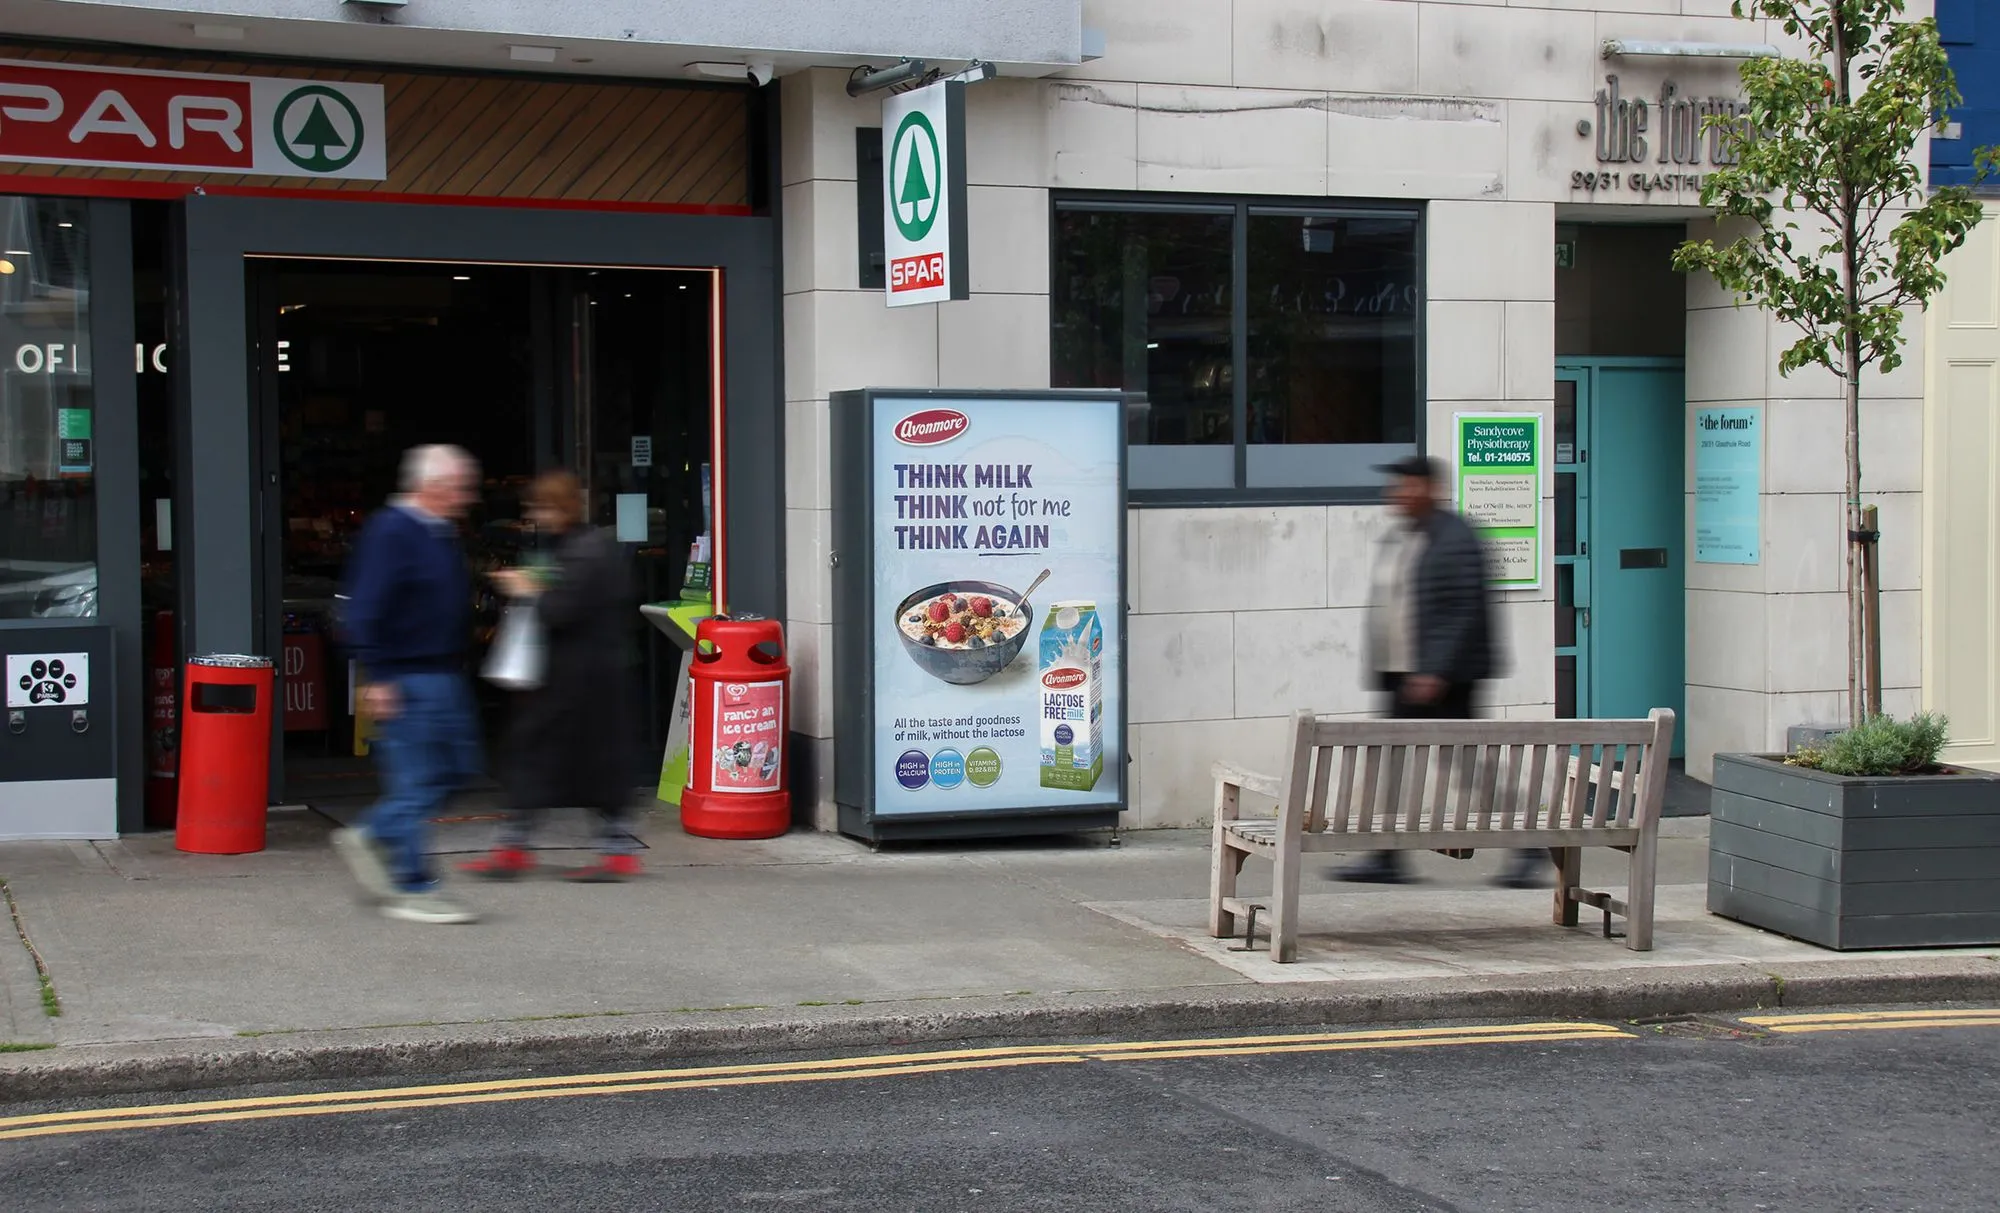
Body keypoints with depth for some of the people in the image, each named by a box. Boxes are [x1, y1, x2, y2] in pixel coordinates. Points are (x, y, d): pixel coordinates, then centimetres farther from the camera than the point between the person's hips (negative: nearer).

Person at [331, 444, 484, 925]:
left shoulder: (442, 535, 15)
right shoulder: (390, 533, -14)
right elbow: (365, 611, -18)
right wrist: (376, 678, -21)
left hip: (444, 675, 10)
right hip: (405, 681, -10)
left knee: (456, 768, 12)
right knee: (414, 781, -4)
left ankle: (371, 838, 23)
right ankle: (412, 888, 4)